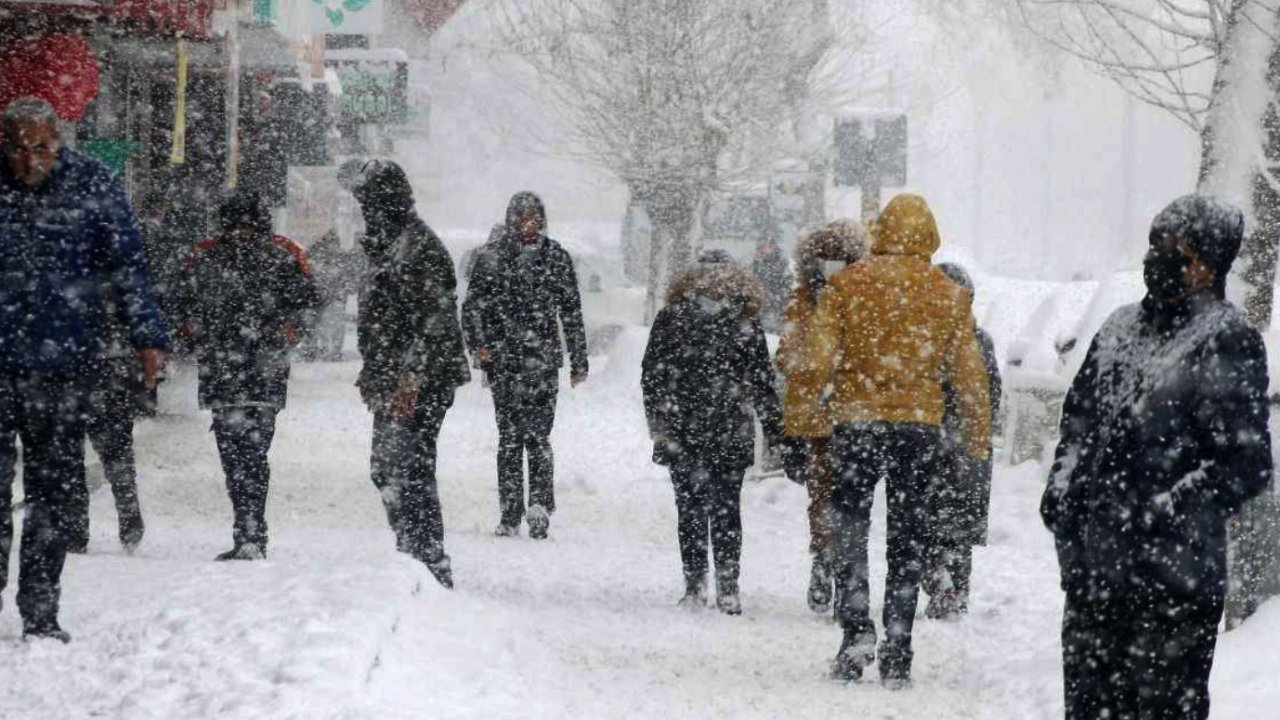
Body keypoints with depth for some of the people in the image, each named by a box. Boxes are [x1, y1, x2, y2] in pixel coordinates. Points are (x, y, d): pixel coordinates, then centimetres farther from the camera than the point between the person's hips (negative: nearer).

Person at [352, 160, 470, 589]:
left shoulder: (418, 247, -15)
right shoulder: (383, 246, 17)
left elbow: (435, 321, -21)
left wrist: (411, 377, -24)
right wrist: (371, 374, 24)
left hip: (421, 382, -11)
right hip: (394, 382, 11)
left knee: (409, 471, -12)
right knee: (385, 468, 14)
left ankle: (432, 566, -11)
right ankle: (412, 554, 22)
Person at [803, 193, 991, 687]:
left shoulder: (847, 284, -1)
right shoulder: (949, 295, 3)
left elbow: (820, 356, -6)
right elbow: (968, 372, 6)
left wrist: (814, 406, 8)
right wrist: (978, 436, 14)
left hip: (855, 421, -1)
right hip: (920, 425, 1)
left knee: (850, 526, 11)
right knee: (907, 538, 8)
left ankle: (856, 629, -6)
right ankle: (897, 655, 7)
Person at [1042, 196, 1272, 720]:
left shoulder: (1227, 342, -7)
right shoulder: (1121, 329, 15)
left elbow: (1246, 463, -11)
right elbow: (1078, 421, 25)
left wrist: (1170, 512, -17)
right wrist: (1062, 492, 10)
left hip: (1174, 575, -7)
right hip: (1093, 565, 7)